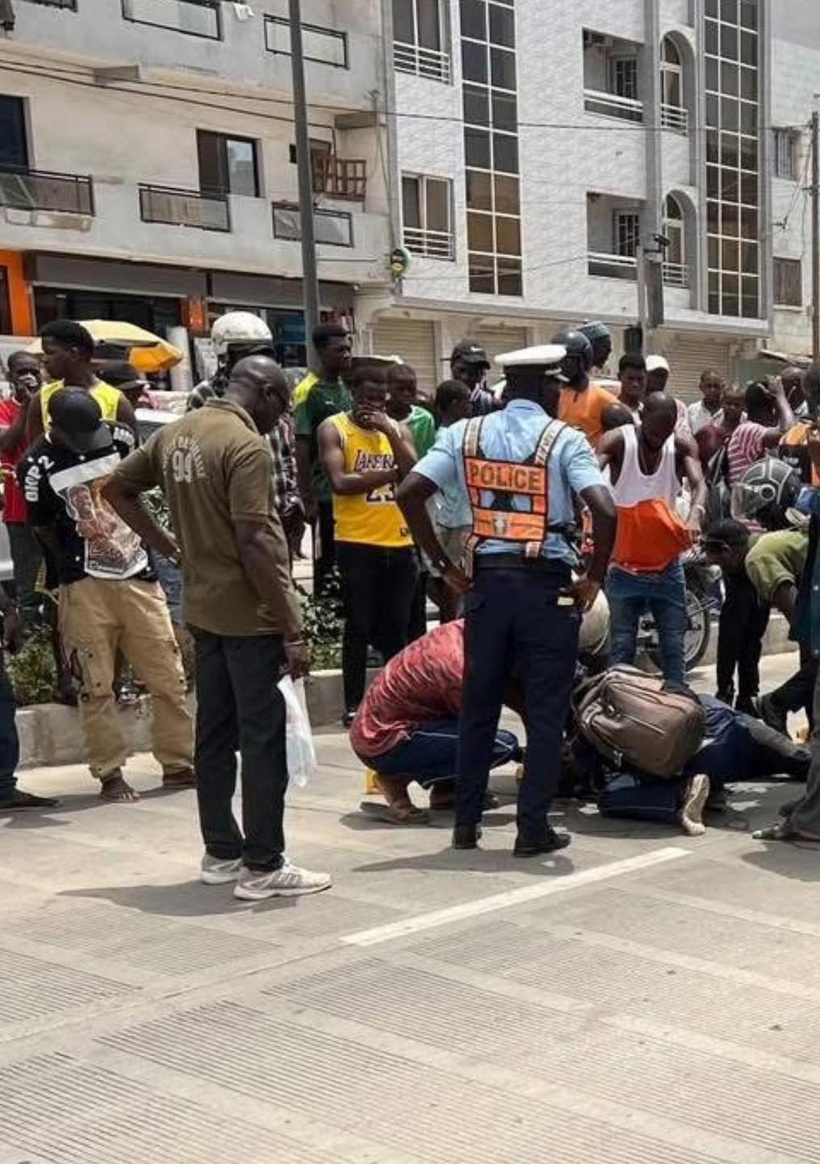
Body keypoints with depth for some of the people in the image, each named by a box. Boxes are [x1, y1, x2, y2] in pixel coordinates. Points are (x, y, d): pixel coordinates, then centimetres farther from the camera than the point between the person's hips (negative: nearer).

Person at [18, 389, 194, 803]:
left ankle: (179, 764, 17)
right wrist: (77, 565, 5)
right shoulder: (38, 464, -10)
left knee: (169, 678, 5)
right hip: (84, 587, -3)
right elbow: (44, 528, 3)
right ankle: (110, 773, 12)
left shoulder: (121, 437, 0)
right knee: (95, 686, 0)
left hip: (138, 578, 3)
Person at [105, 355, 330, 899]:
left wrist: (168, 544, 15)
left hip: (204, 607, 8)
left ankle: (221, 852, 23)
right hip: (251, 614, -8)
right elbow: (253, 544, -23)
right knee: (264, 740, -1)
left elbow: (117, 487, 18)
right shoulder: (246, 445, -17)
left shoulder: (175, 434, 8)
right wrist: (292, 629, -19)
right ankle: (263, 866, 4)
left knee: (215, 734, 14)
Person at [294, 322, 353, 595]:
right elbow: (302, 448, -12)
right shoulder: (310, 391, -10)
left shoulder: (348, 388, 10)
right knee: (326, 562, 1)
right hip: (325, 493, -6)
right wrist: (308, 498, -14)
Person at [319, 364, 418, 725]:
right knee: (359, 626, 0)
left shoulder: (398, 429, 11)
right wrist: (393, 472, -10)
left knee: (398, 626, 10)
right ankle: (353, 705, 8)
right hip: (356, 543, -4)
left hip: (399, 542, 4)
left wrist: (390, 433, -12)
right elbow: (340, 482, -15)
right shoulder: (333, 429, -2)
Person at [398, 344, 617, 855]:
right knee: (546, 711, 5)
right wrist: (594, 577, -6)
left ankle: (466, 822, 20)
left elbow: (409, 494, -4)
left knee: (478, 704, 14)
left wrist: (445, 565, 2)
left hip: (488, 580, 4)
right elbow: (605, 511, -19)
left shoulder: (465, 434, 4)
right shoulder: (565, 440, -6)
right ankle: (534, 828, 8)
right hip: (547, 584, -3)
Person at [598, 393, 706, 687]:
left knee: (673, 648, 7)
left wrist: (695, 515, -41)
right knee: (622, 649, 2)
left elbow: (698, 482, -18)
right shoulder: (618, 441, -10)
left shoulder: (682, 446, -3)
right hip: (624, 567, -2)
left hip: (667, 566, 3)